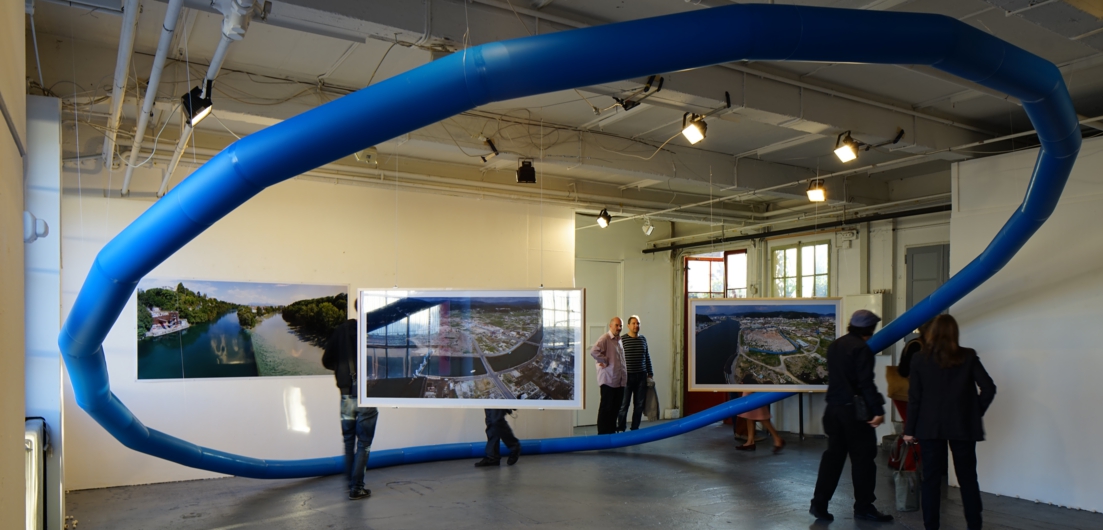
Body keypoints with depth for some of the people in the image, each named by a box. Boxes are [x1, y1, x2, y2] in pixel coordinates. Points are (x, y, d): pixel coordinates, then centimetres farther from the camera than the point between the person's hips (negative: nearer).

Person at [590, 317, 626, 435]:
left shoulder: (619, 340, 16)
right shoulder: (605, 338, -12)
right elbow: (594, 352, -27)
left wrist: (624, 376, 16)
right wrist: (605, 362, -17)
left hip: (619, 380, 8)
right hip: (608, 380, -8)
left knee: (616, 407, 13)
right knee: (606, 408, -1)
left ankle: (612, 431, 23)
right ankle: (603, 434, 6)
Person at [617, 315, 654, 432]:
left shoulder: (643, 339, 11)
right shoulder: (622, 339, -4)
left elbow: (647, 357, 18)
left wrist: (650, 374, 16)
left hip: (641, 376, 5)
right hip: (627, 376, -5)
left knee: (639, 404, 7)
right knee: (624, 405, -1)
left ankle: (635, 428, 18)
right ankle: (621, 429, 10)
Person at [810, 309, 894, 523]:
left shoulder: (835, 345, 13)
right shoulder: (861, 348, -14)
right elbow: (866, 383, -20)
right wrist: (877, 410, -18)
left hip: (834, 407, 8)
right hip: (854, 409, -8)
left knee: (833, 455, 10)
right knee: (863, 457, 4)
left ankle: (819, 504, 8)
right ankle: (863, 507, 11)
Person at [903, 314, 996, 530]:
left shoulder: (920, 359, -3)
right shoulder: (968, 356, -2)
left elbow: (914, 397, -3)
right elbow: (989, 388, -7)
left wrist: (909, 429, 1)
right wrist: (977, 412, 7)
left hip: (930, 426, 0)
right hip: (963, 426, 1)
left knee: (931, 479, 5)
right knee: (968, 479, 11)